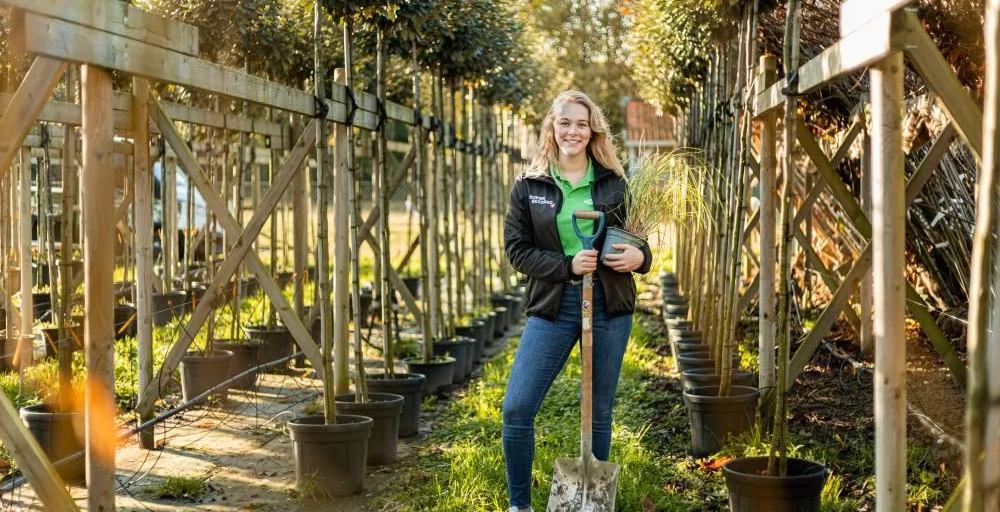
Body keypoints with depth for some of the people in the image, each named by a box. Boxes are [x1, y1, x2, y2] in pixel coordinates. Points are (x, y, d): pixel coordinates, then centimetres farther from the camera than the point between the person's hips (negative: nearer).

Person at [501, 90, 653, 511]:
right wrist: (566, 265, -16)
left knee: (599, 412, 9)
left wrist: (640, 256, -9)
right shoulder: (528, 185, 2)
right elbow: (516, 248, -1)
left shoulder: (614, 183, 5)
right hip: (552, 306, -1)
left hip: (609, 305, 1)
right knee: (516, 408, -8)